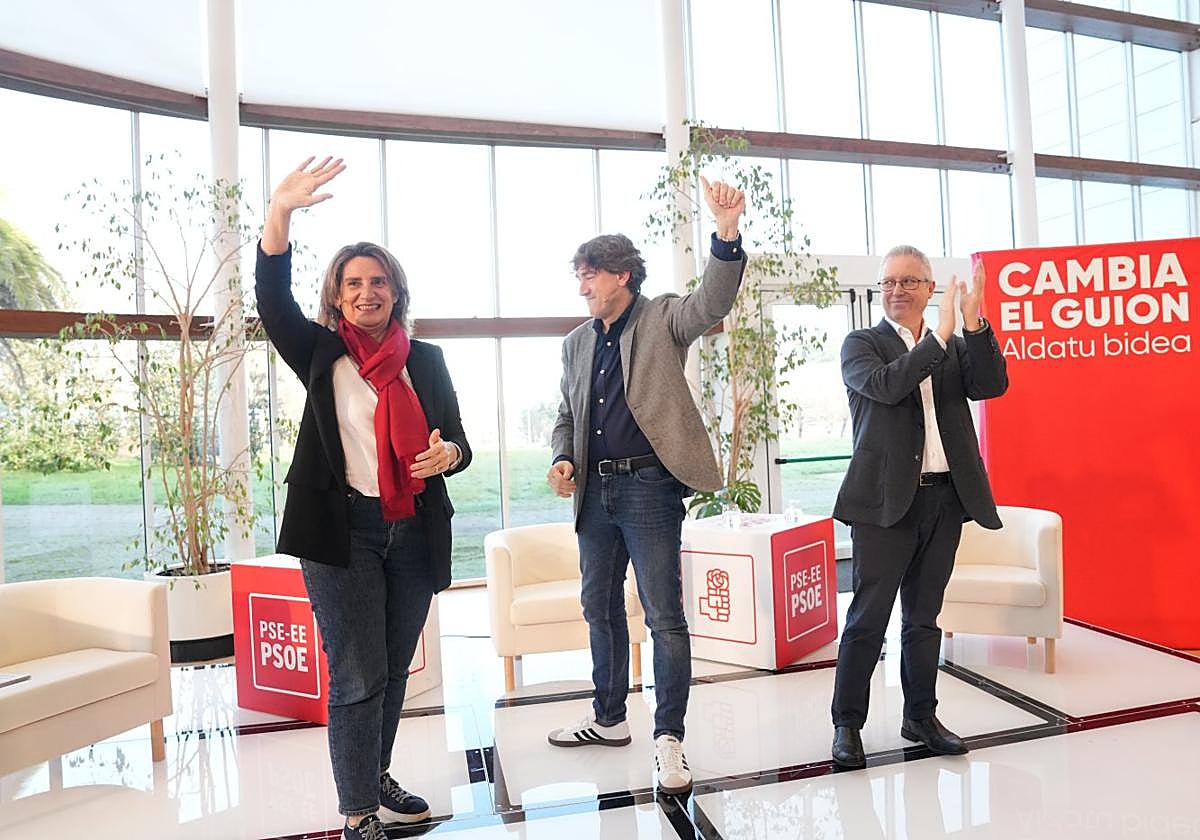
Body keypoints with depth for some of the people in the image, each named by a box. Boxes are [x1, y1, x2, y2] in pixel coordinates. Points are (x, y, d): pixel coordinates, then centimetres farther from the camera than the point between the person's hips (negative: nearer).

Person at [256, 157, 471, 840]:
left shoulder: (425, 359, 8)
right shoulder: (322, 354, 3)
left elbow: (458, 441, 7)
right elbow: (274, 303, -15)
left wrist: (447, 453, -18)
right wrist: (280, 214, -27)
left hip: (414, 533, 3)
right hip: (343, 532, -3)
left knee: (394, 668, 16)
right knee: (359, 676, -2)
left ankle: (377, 777, 36)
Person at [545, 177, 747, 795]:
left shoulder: (661, 319, 0)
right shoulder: (576, 343, 15)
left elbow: (712, 304, -20)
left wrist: (726, 233, -35)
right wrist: (563, 459, 0)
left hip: (648, 485, -6)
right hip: (595, 490, 7)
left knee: (664, 616, -3)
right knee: (600, 607, 17)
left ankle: (668, 739, 11)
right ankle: (609, 719, 34)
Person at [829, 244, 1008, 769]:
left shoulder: (955, 346, 14)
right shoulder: (862, 344, 1)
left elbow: (991, 385, -3)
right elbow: (885, 385, -18)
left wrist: (974, 323, -13)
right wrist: (938, 337, -20)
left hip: (945, 497, 5)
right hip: (886, 500, -4)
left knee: (924, 617, 15)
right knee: (868, 618, -1)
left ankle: (920, 717, 28)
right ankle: (847, 724, 11)